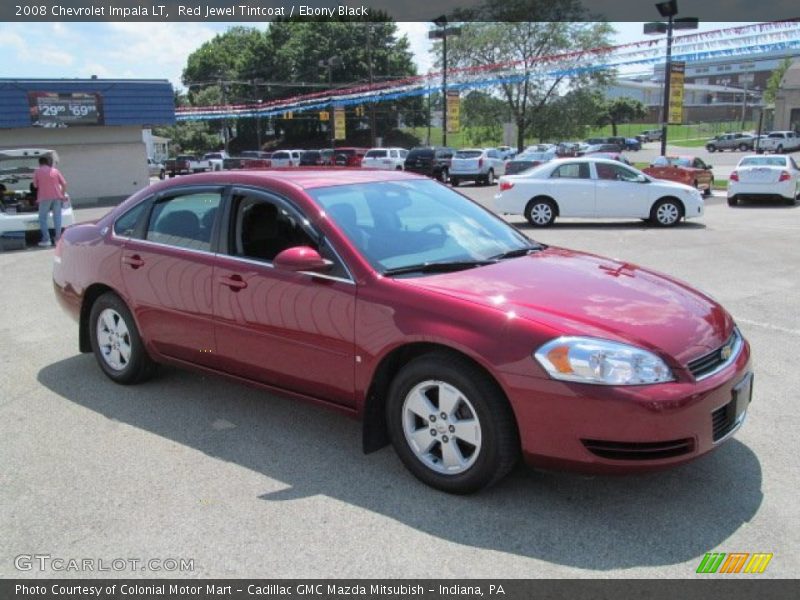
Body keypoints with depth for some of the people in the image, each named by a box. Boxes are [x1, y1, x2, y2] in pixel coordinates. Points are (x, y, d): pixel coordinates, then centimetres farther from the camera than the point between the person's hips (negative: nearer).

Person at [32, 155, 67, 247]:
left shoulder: (37, 172, 3)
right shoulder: (55, 170, 9)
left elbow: (35, 185, 8)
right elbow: (64, 183, 5)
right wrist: (63, 194, 14)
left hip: (45, 197, -3)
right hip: (57, 196, 3)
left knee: (42, 218, 5)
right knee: (57, 217, 8)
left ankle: (46, 239, -1)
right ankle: (58, 239, 6)